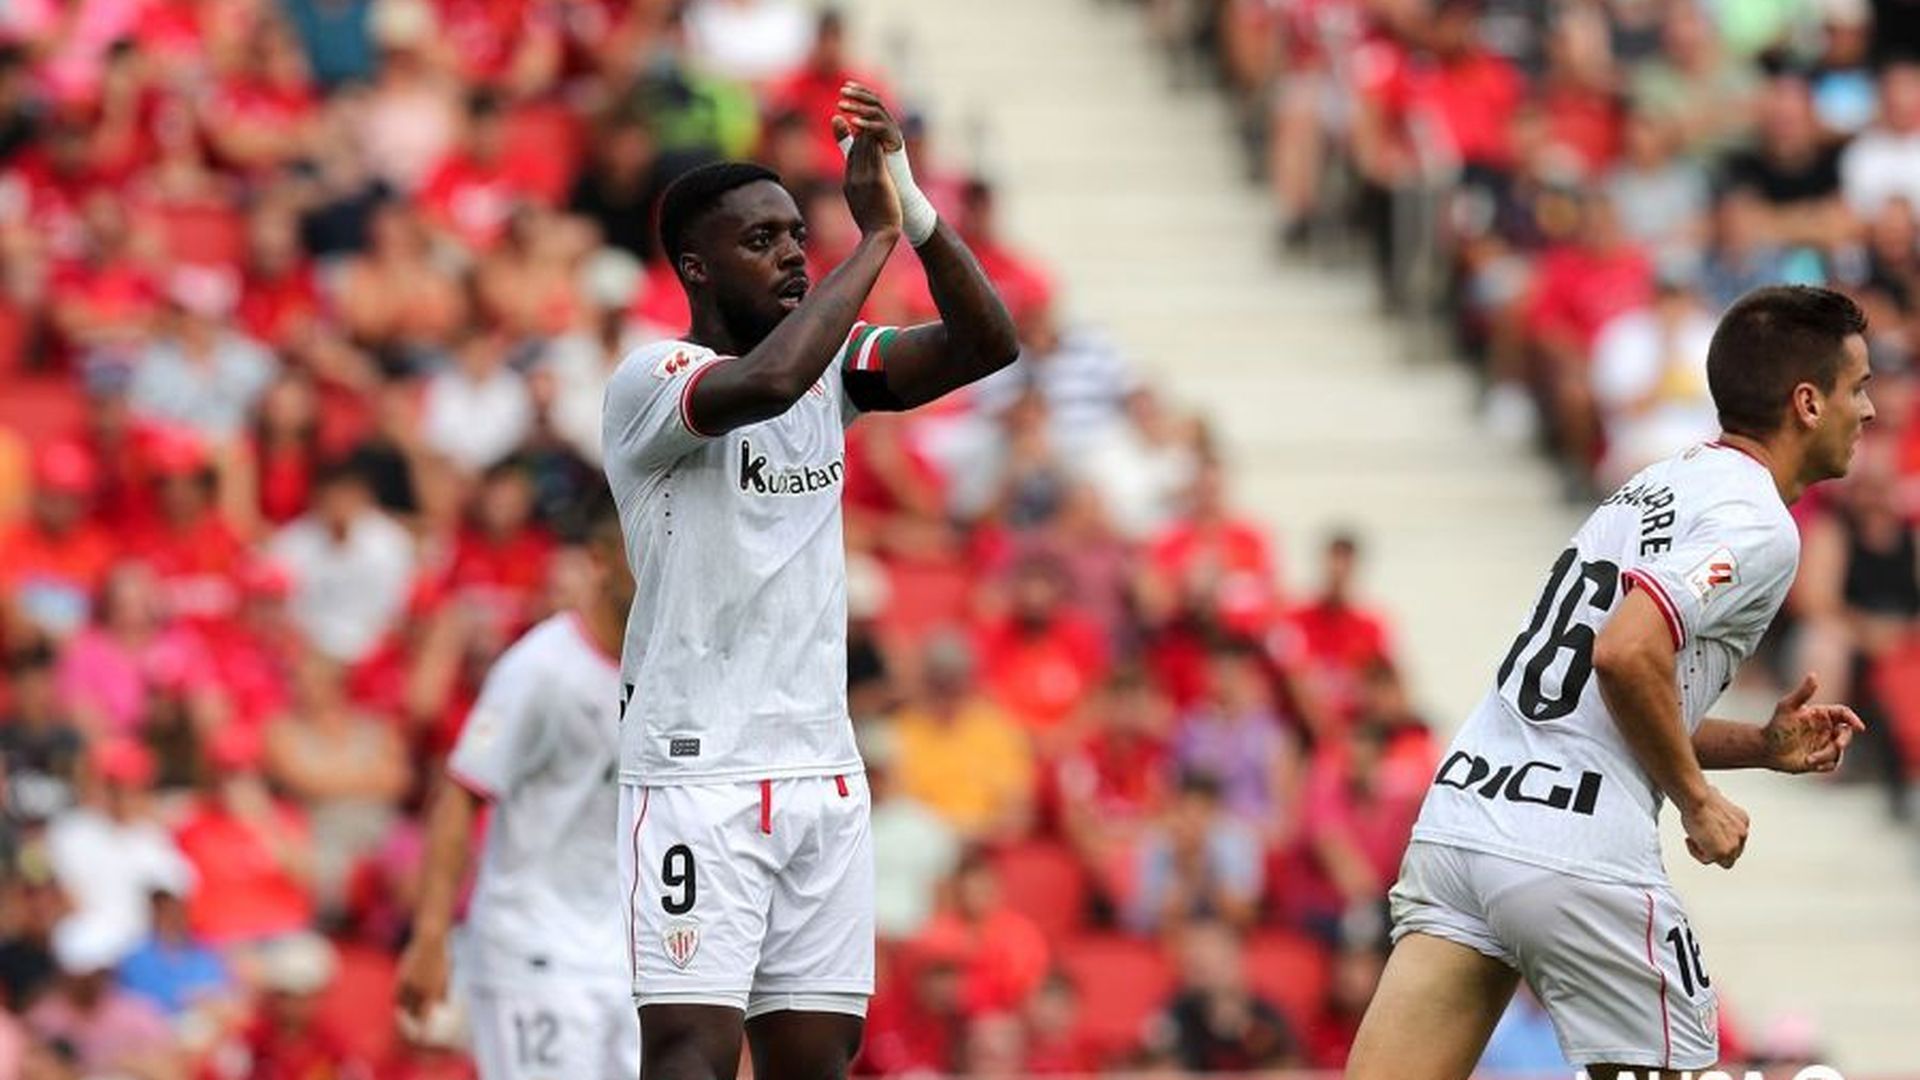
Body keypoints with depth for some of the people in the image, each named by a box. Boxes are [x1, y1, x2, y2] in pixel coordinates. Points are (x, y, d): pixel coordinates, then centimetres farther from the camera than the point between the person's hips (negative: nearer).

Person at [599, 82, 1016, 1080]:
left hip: (822, 769, 7)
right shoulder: (651, 381, -8)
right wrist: (877, 235, -20)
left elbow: (986, 345, 2)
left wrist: (916, 209, -11)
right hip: (697, 771, -7)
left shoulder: (830, 372, 12)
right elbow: (765, 382, -29)